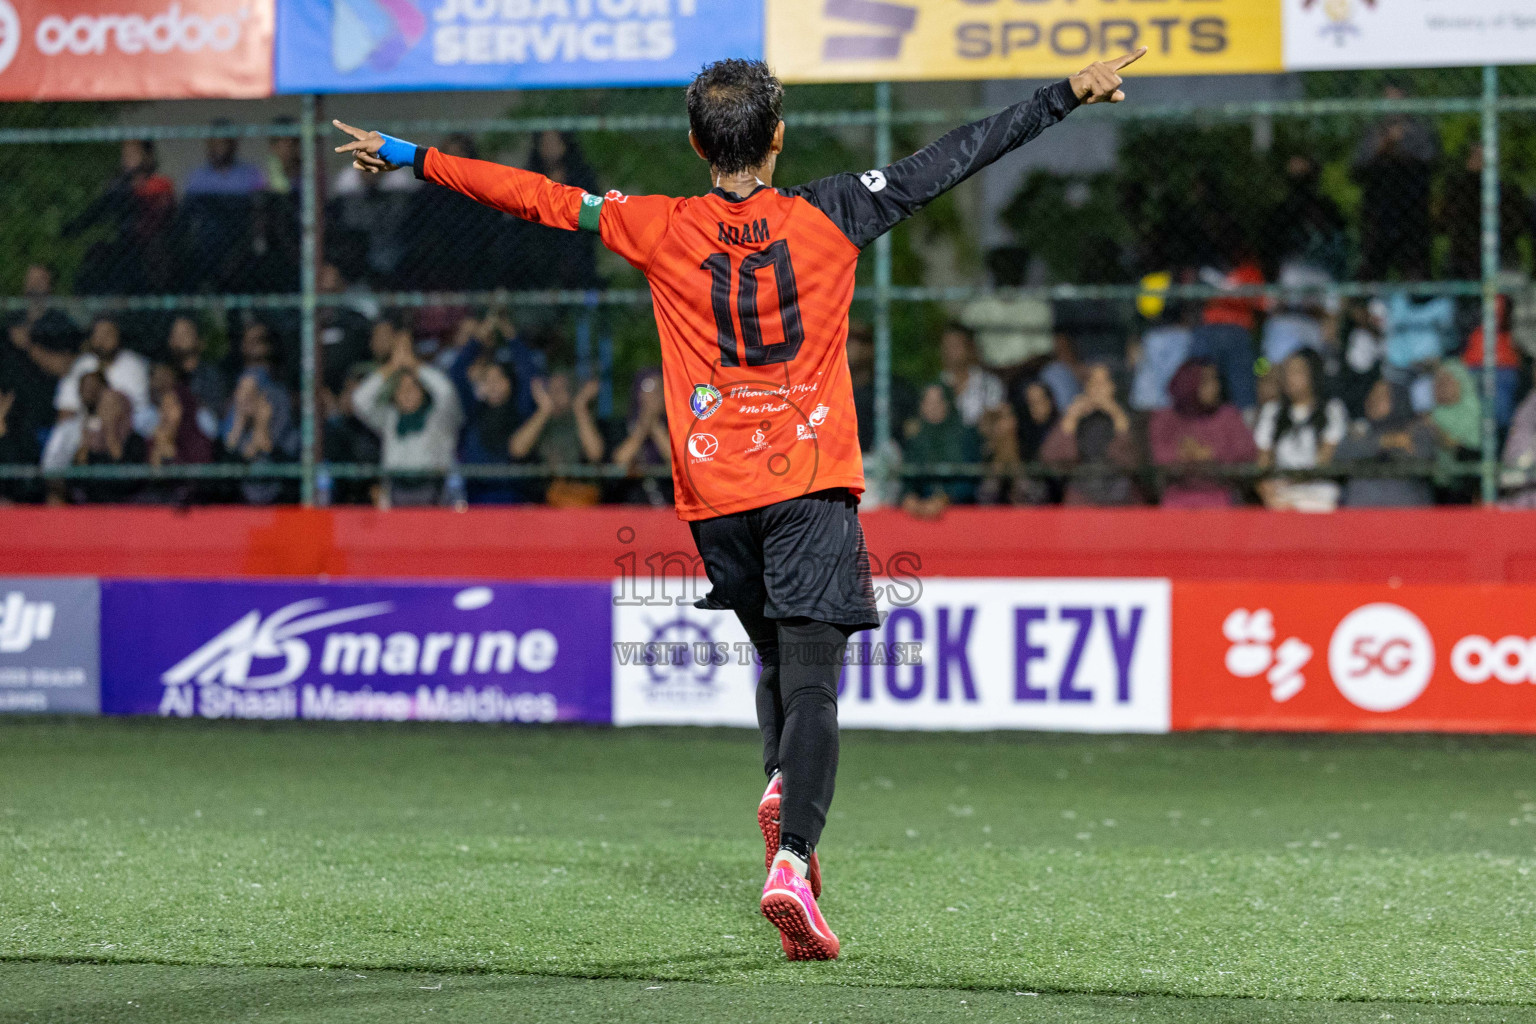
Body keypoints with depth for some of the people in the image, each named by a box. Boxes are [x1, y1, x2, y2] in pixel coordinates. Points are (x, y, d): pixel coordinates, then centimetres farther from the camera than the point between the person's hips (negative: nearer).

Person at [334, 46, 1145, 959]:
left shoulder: (661, 230, 1)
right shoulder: (828, 217, 0)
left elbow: (537, 197, 7)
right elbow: (952, 161, 4)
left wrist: (408, 157, 17)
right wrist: (1071, 93, 11)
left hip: (716, 493, 2)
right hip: (813, 481, -2)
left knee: (779, 654, 23)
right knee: (811, 673, -8)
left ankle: (782, 782, -1)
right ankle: (793, 857, -24)